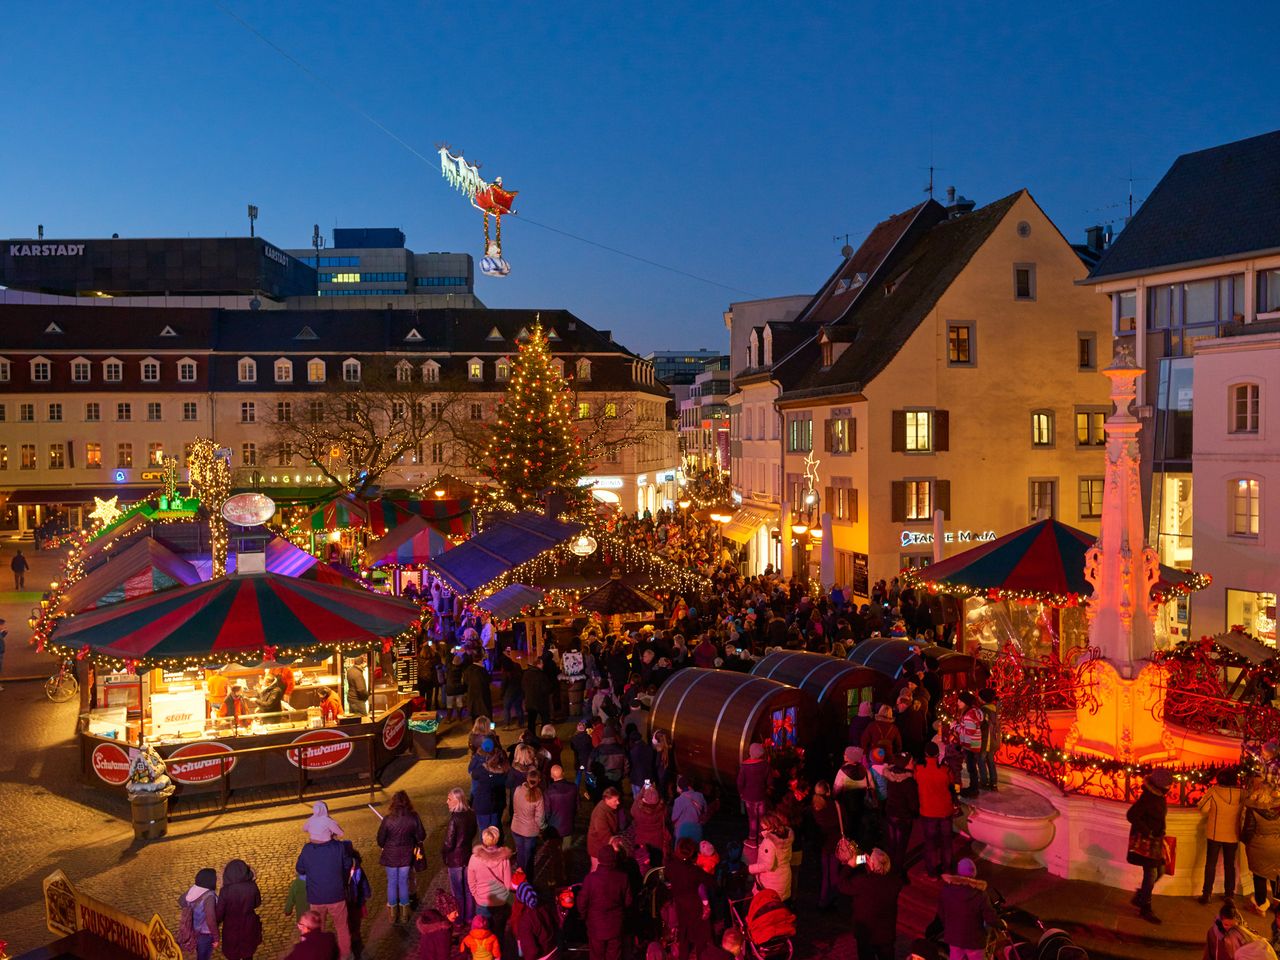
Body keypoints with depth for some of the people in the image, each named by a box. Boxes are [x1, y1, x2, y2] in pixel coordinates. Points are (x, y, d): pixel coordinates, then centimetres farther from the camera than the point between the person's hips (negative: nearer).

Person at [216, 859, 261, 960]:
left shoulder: (226, 890, -26)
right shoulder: (252, 886, -19)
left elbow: (220, 911, -16)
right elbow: (257, 903, -4)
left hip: (232, 927, -2)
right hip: (248, 925, 2)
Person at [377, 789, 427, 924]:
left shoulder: (388, 819, -21)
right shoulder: (413, 818, -17)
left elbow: (380, 840, -11)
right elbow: (421, 836, -7)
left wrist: (384, 846, 12)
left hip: (390, 855, -1)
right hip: (406, 855, 1)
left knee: (392, 883, 15)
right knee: (404, 882, 17)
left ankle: (393, 914, 26)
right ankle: (404, 914, 26)